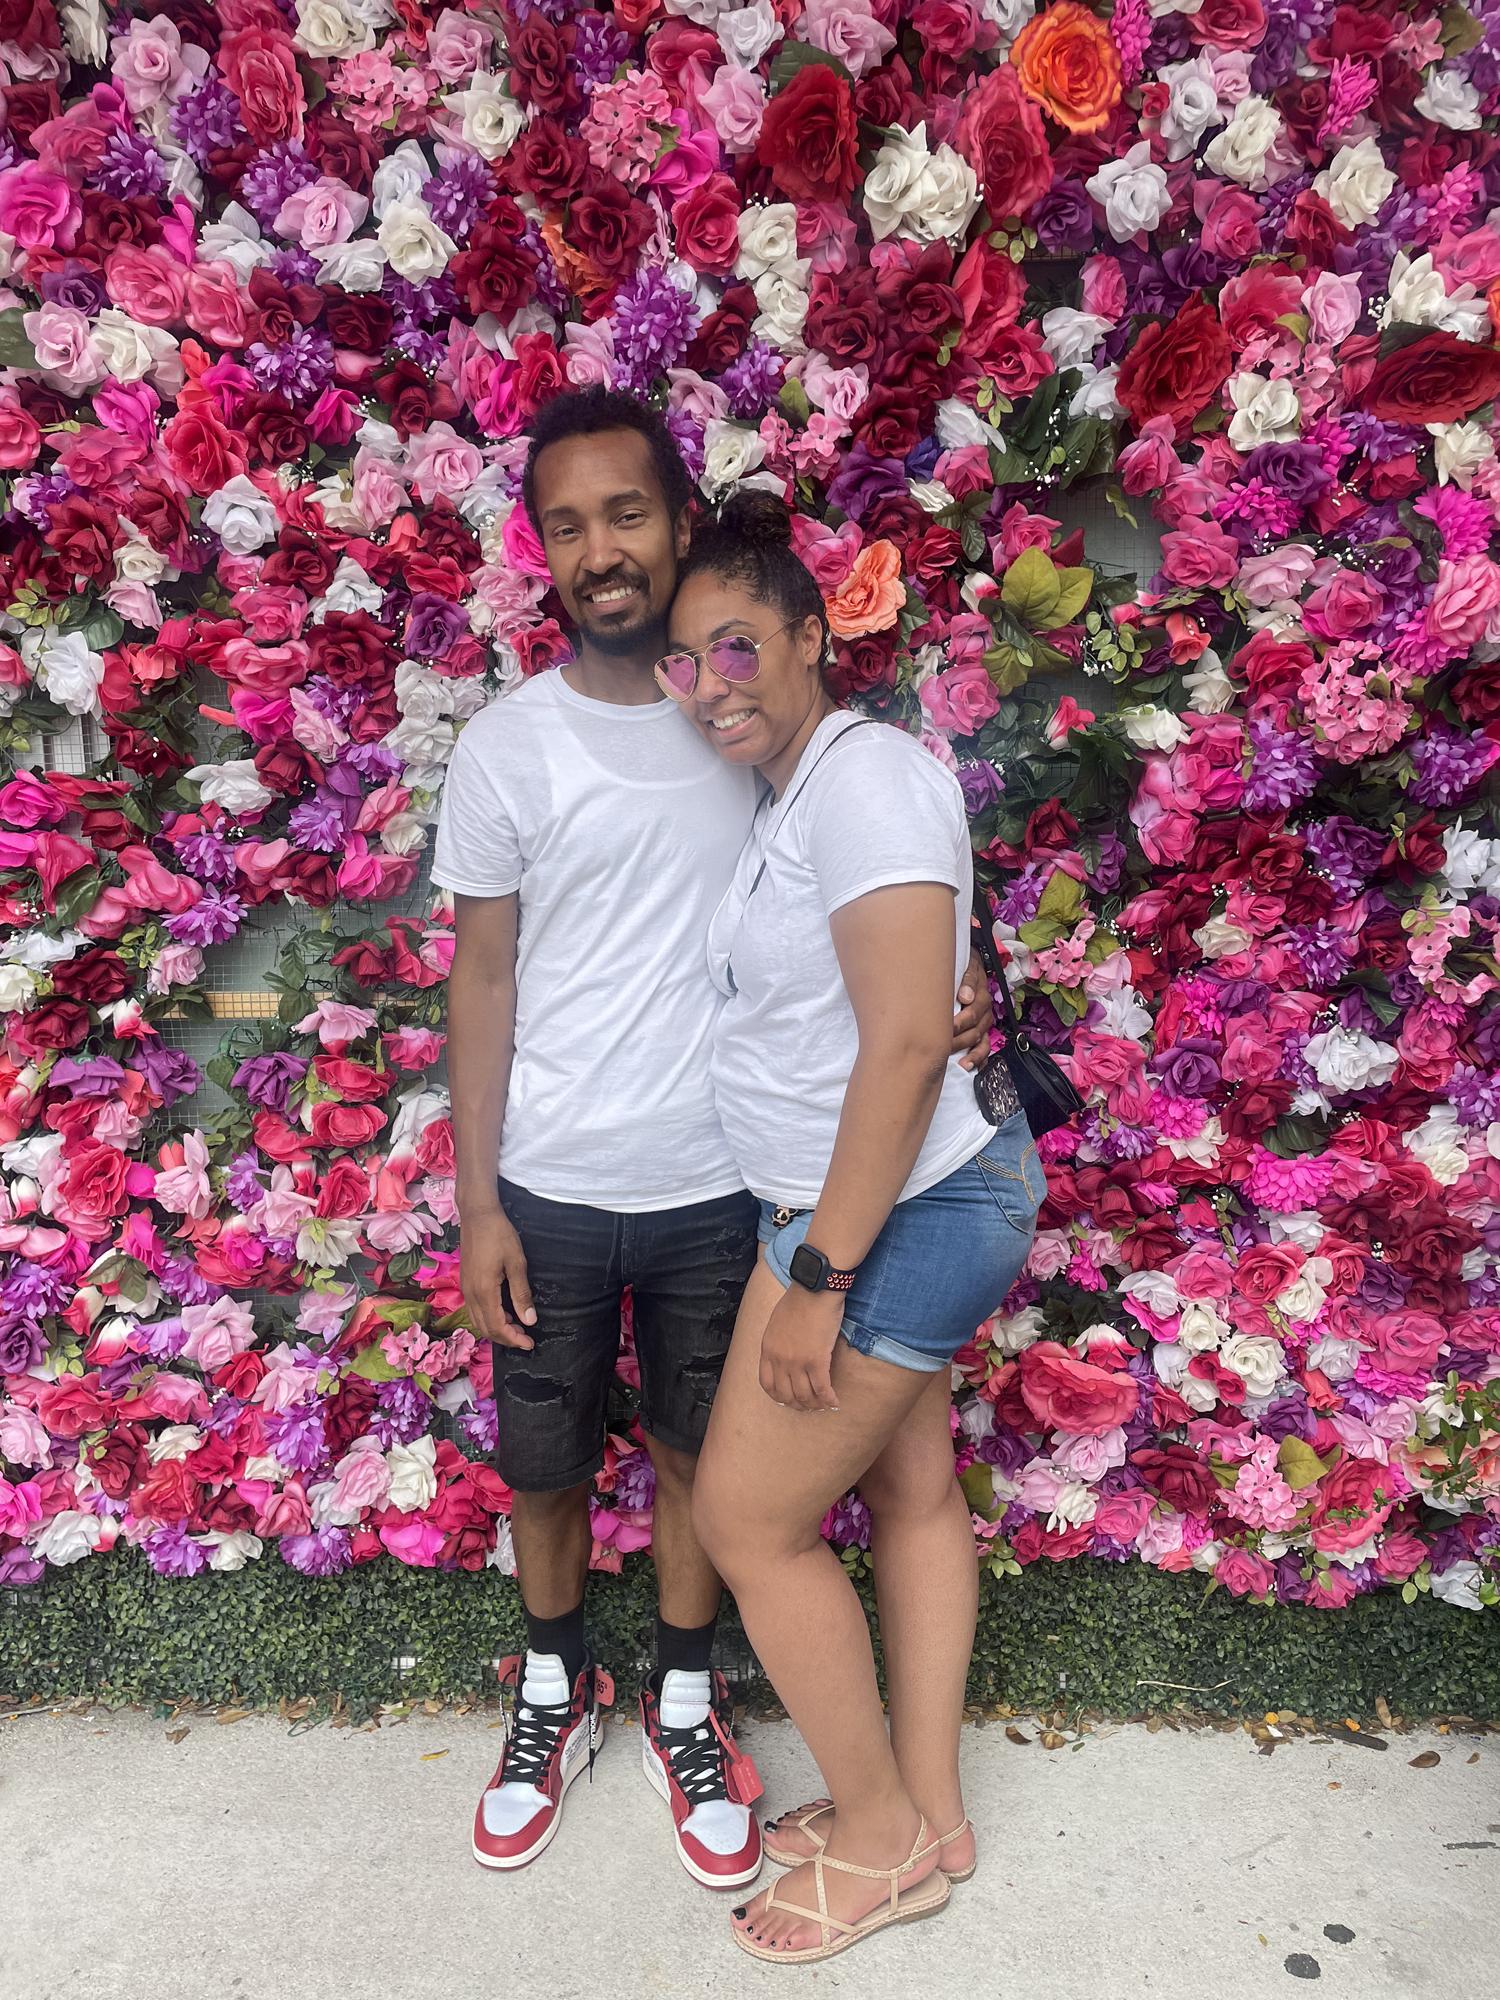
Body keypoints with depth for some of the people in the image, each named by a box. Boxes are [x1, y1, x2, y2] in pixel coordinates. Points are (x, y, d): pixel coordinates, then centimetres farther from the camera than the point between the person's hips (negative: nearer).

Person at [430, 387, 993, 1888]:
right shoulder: (506, 748, -6)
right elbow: (483, 976, -3)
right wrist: (477, 1201, -6)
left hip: (716, 1183, 1)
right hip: (550, 1187, 0)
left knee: (696, 1451, 17)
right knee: (543, 1459, 16)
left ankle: (684, 1704, 41)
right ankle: (554, 1688, 44)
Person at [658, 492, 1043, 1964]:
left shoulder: (862, 772, -20)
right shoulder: (794, 790, 10)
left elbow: (906, 1042, -26)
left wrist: (821, 1276, -22)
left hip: (896, 1213, -10)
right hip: (915, 1198, 10)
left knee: (746, 1520, 4)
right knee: (911, 1491, 19)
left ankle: (882, 1838, 25)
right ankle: (930, 1818, 39)